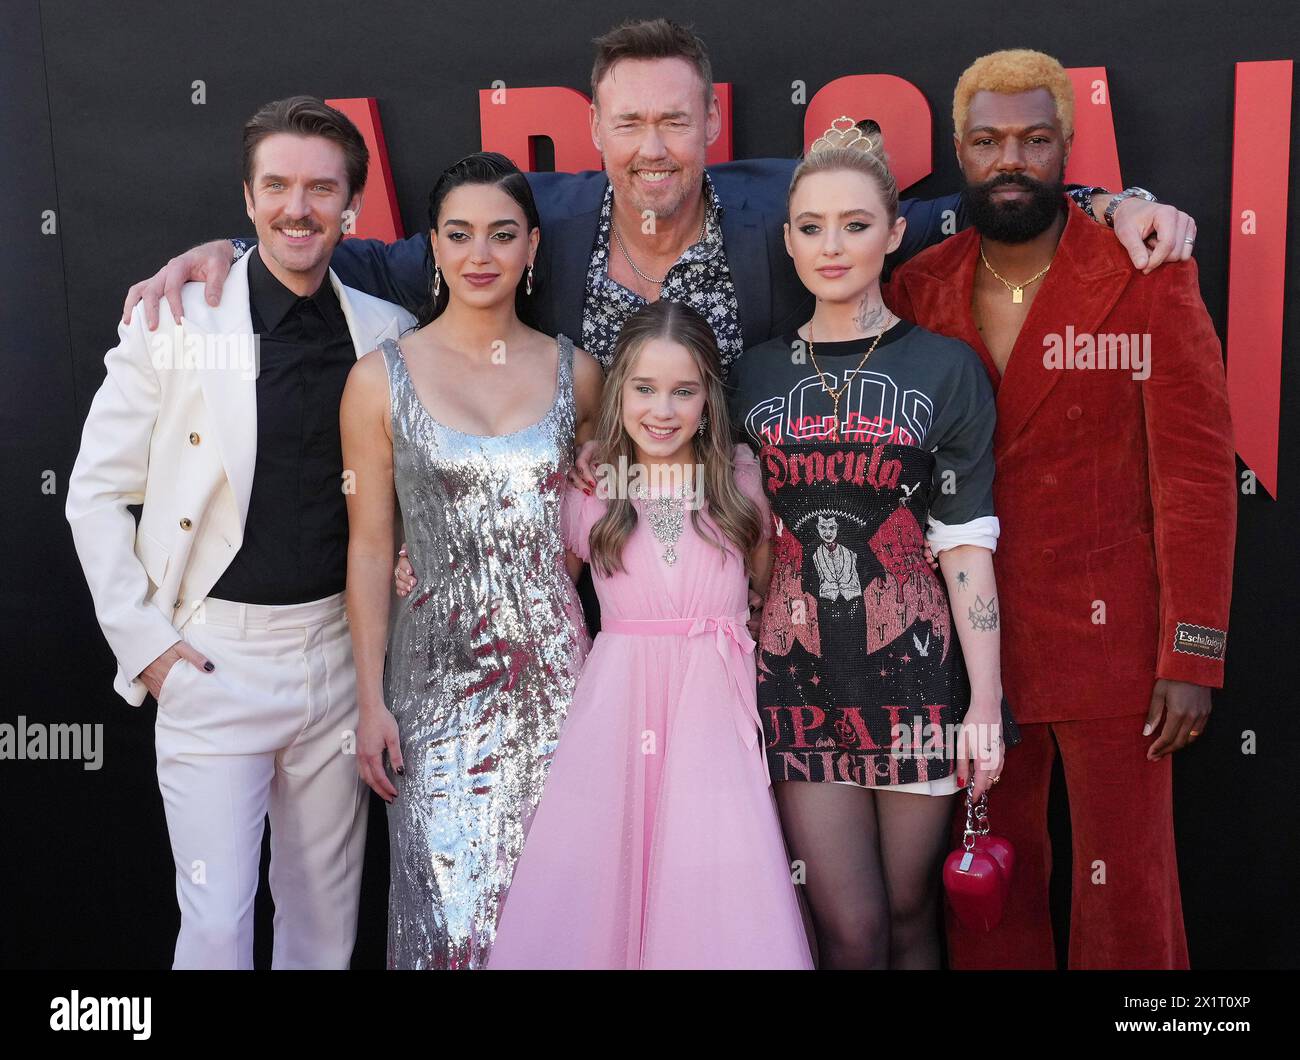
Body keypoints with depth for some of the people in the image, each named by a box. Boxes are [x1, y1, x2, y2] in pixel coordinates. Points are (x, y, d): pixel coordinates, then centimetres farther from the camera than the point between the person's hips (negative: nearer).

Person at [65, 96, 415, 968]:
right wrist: (145, 642, -5)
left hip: (339, 648, 3)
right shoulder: (174, 320, -6)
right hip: (214, 656, -3)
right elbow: (96, 494, -1)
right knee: (216, 920, 2)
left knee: (326, 913, 15)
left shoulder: (388, 334, 2)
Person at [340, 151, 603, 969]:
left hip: (555, 666, 2)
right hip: (438, 671, -2)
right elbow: (370, 546, -1)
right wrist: (372, 700, -3)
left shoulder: (575, 372, 4)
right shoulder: (383, 378, -2)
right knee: (451, 904, 3)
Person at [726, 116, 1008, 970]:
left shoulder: (945, 369, 1)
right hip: (798, 669, 1)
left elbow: (966, 542, -4)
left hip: (914, 664, -1)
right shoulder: (757, 373, 7)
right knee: (850, 929, 3)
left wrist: (984, 703, -8)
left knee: (911, 912, 11)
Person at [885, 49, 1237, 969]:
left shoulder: (1147, 278, -6)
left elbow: (1197, 469, -8)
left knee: (1125, 887, 7)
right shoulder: (919, 292, 3)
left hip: (1112, 641, -3)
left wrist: (1194, 654, -11)